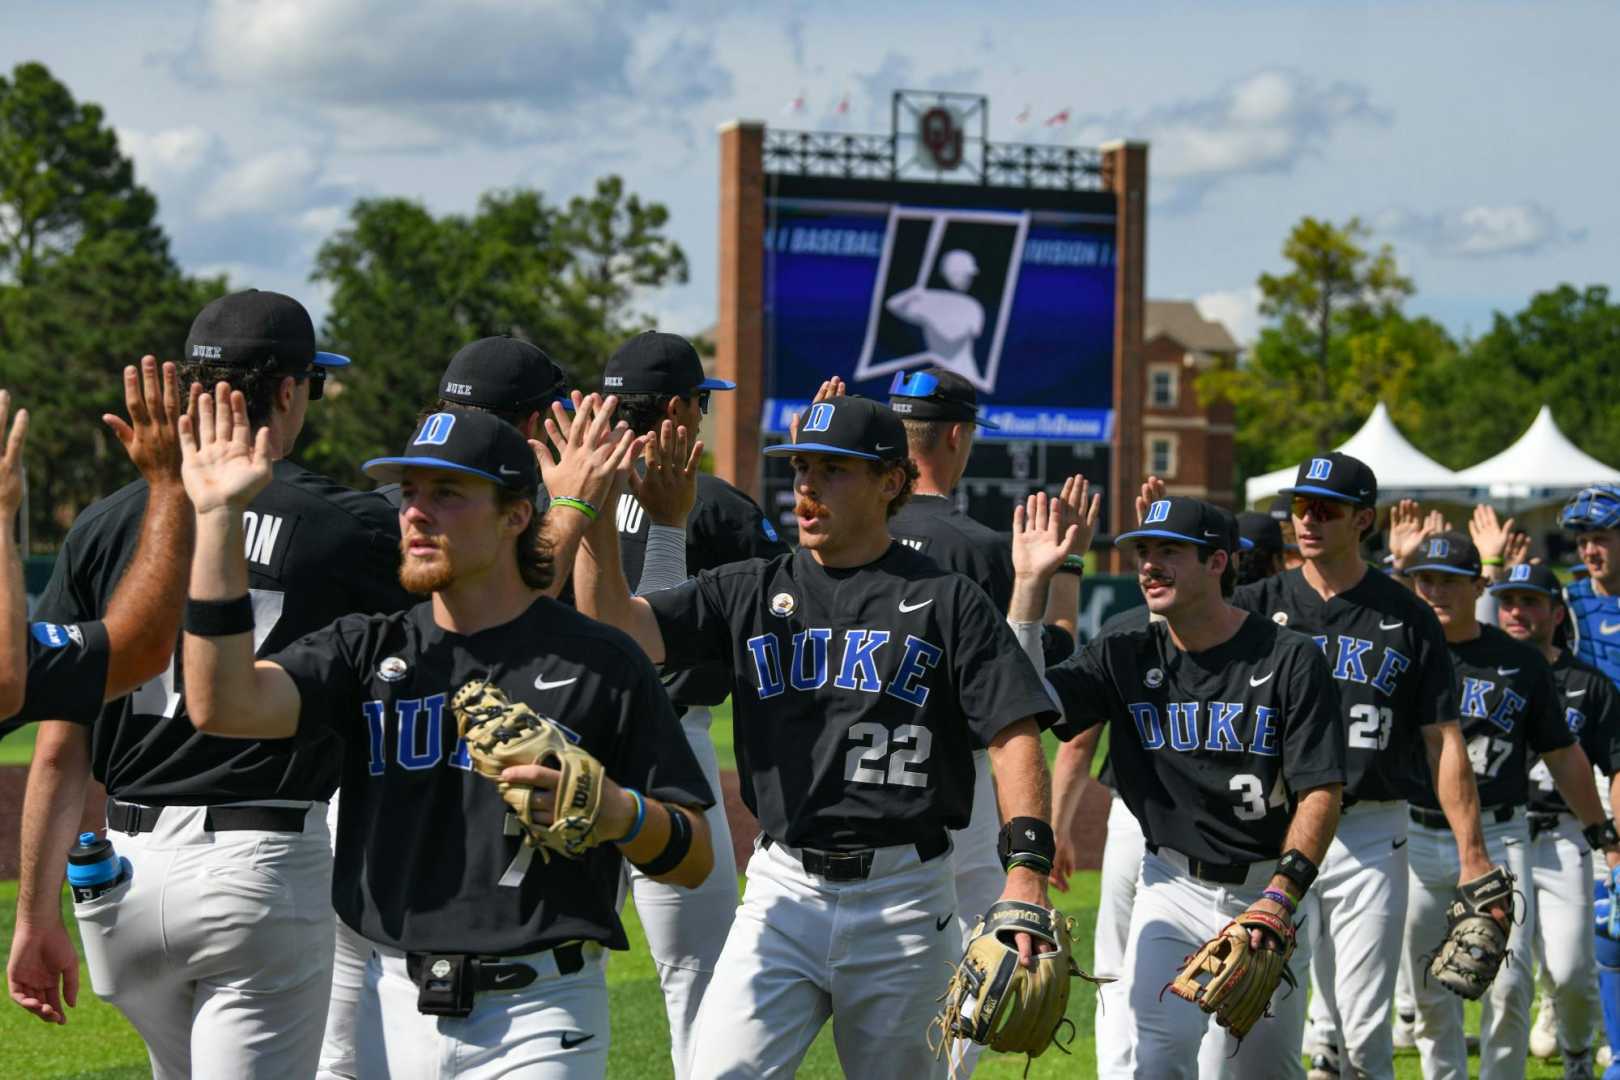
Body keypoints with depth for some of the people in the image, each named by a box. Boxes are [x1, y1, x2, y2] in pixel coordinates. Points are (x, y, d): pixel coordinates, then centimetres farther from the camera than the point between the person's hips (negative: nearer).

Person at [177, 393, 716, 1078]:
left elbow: (694, 860, 1)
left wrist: (616, 812, -20)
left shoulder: (598, 661, 0)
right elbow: (224, 704, -11)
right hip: (392, 1010, 4)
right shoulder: (366, 650, 9)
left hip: (540, 1019, -4)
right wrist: (219, 518, -11)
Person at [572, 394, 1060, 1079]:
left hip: (904, 898, -2)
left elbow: (1014, 734, -5)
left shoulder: (947, 601, 2)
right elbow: (616, 627, -2)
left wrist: (1028, 869, -17)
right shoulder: (749, 592, 10)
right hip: (782, 892, 2)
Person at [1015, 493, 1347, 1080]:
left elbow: (1320, 792, -13)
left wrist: (1282, 895, -26)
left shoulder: (1289, 658, -9)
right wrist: (1030, 582, -16)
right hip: (1172, 887, 2)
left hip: (1269, 888, -1)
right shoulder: (1125, 658, 0)